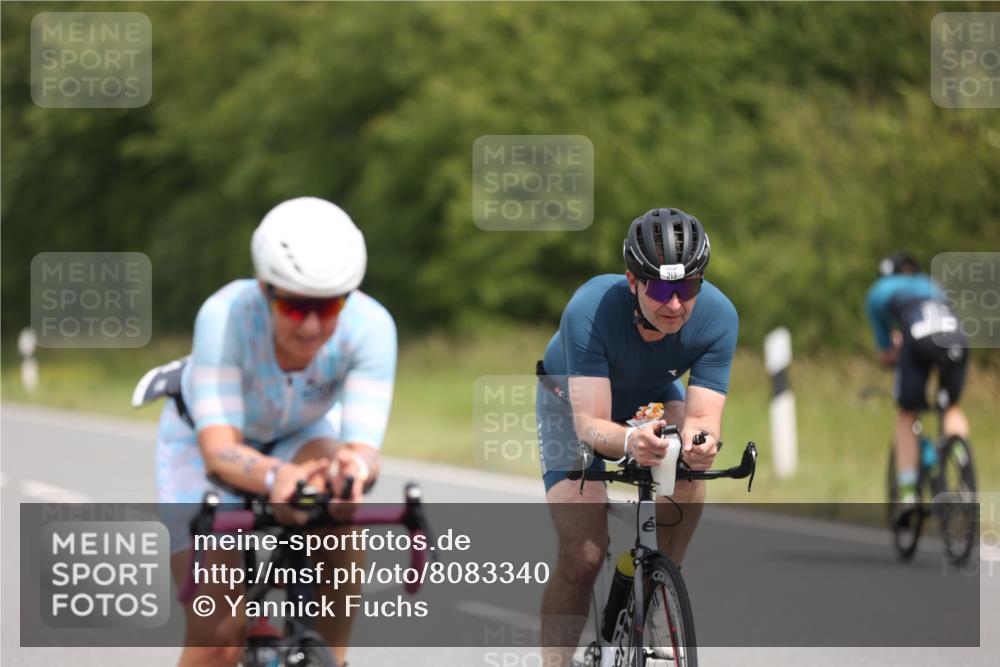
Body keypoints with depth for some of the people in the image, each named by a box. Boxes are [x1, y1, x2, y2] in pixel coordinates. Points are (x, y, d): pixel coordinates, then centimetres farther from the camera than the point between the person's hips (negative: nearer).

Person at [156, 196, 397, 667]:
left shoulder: (370, 326, -32)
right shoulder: (225, 316, -38)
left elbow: (365, 445, -39)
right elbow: (218, 449, -44)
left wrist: (354, 465, -64)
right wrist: (275, 476, -65)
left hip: (301, 436, 2)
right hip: (202, 442, -2)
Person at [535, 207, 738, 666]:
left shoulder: (717, 316, -31)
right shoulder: (590, 310, -39)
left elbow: (703, 416, -33)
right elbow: (589, 424, -42)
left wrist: (700, 438, -58)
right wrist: (629, 441, -64)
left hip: (651, 396, 3)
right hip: (573, 399, -3)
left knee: (690, 461, -31)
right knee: (584, 554, -18)